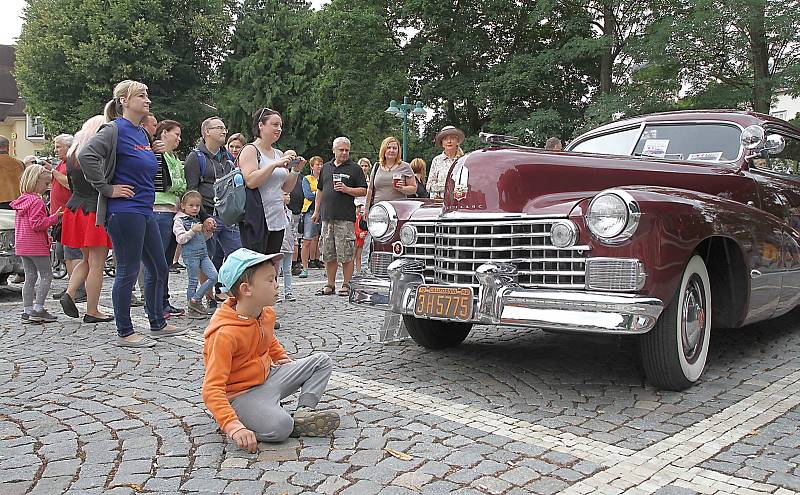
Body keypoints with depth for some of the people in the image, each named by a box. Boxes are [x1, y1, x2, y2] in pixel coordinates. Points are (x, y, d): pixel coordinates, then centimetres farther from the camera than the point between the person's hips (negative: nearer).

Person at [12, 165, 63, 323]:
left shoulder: (22, 200, 14)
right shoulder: (37, 201, -15)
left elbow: (18, 224, 20)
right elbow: (37, 224, -22)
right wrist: (54, 217, -15)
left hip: (22, 245, 9)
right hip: (36, 246, -9)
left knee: (30, 277, 12)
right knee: (46, 275, 0)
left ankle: (27, 311, 12)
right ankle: (38, 309, -3)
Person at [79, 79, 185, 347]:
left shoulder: (141, 133, 15)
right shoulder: (116, 129, -11)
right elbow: (86, 155, -25)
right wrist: (107, 188, -20)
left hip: (144, 210, 9)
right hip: (124, 212, -9)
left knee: (158, 268, 14)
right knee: (128, 272, -1)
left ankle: (158, 324, 27)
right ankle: (124, 333, 11)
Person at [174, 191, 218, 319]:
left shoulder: (198, 220, 17)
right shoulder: (179, 221, -4)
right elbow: (181, 239, -14)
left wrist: (209, 231, 5)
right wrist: (193, 231, -22)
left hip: (203, 253, 7)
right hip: (190, 254, -7)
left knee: (214, 276, -4)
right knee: (193, 281, -1)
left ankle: (195, 300, 5)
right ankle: (192, 310, 9)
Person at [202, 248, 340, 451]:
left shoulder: (267, 313, 0)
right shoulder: (225, 333, -27)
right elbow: (212, 390, -31)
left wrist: (283, 358, 12)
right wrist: (233, 426, -40)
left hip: (268, 376, 9)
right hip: (242, 394, -9)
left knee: (322, 361, 7)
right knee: (280, 427, -36)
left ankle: (304, 412, -4)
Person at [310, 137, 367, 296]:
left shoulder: (355, 169, 4)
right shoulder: (326, 168, 18)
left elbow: (363, 191, 0)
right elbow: (320, 191, 23)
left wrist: (347, 189, -13)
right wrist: (316, 211, 18)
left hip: (346, 218, -5)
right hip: (327, 217, 5)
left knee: (346, 255, -4)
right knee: (328, 255, 8)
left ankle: (346, 285, 5)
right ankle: (330, 285, 16)